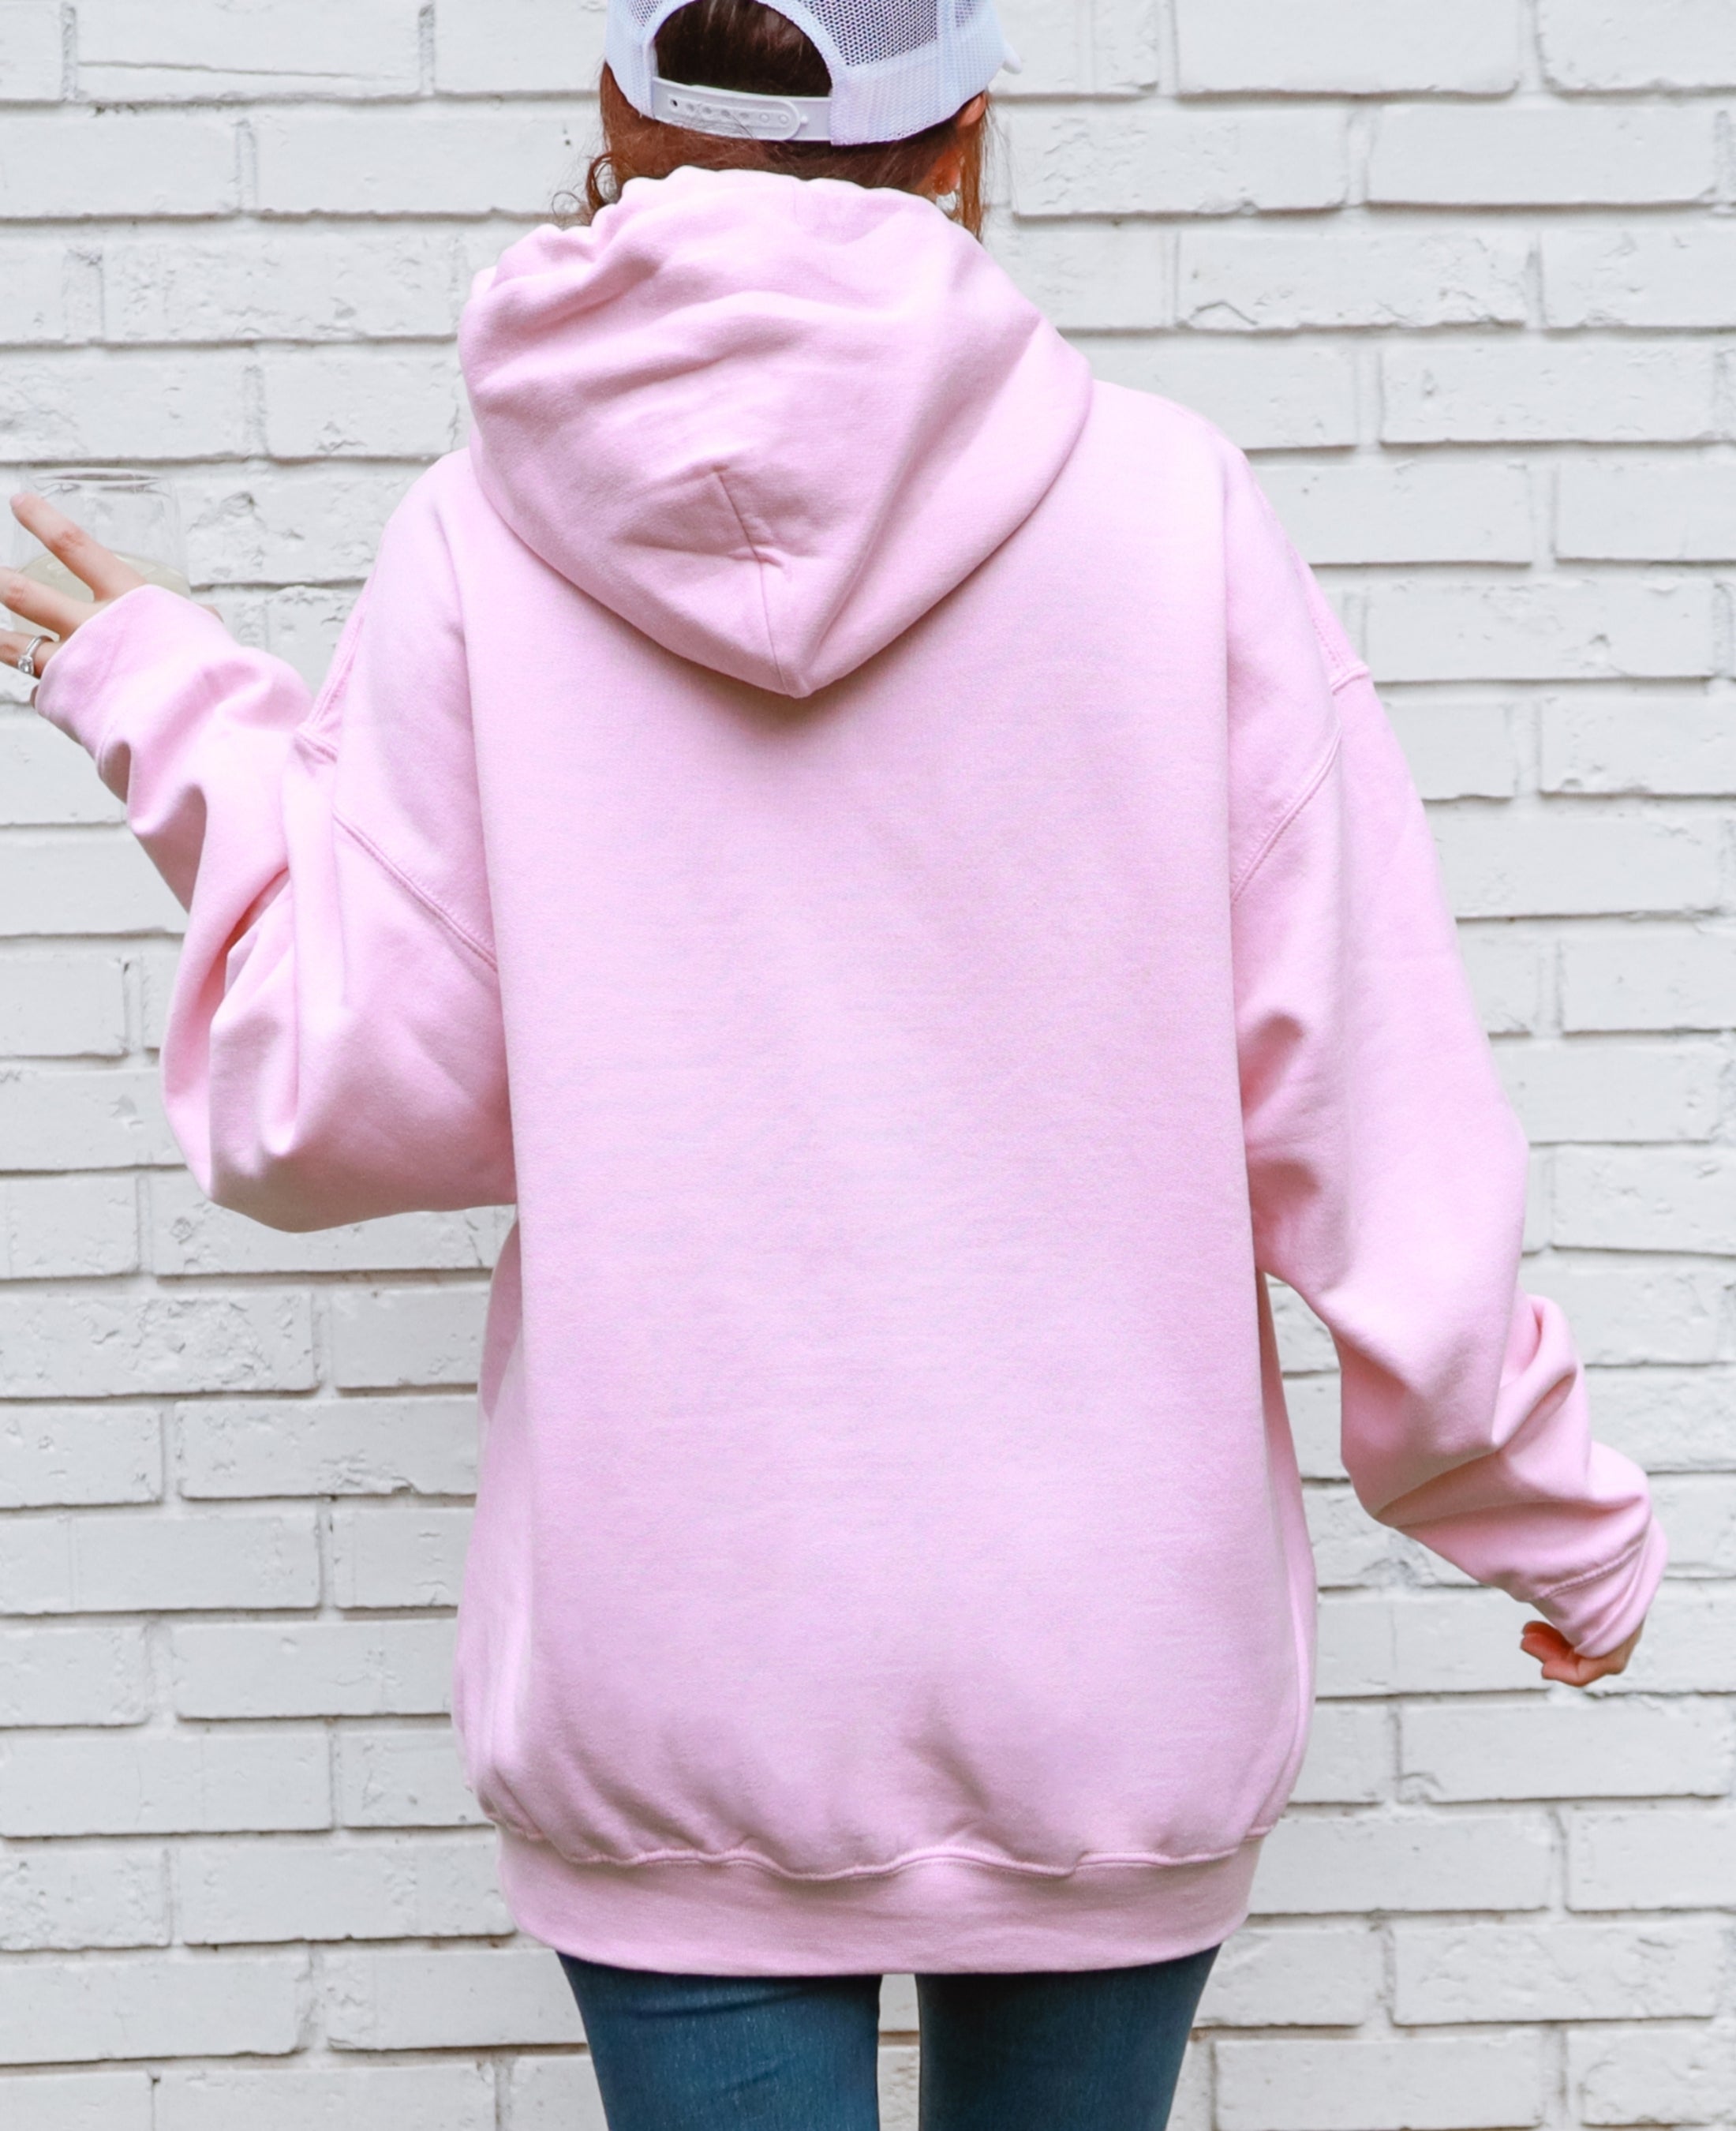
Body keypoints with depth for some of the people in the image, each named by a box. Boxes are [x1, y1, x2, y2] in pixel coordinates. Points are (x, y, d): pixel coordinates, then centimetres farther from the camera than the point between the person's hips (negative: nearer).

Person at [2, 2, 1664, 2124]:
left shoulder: (481, 538, -5)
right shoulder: (1165, 501, -6)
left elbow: (340, 1099, -4)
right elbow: (1360, 1092, -5)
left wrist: (187, 734, 12)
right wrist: (1552, 1508, 9)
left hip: (664, 1688, 0)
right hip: (1105, 1660, 1)